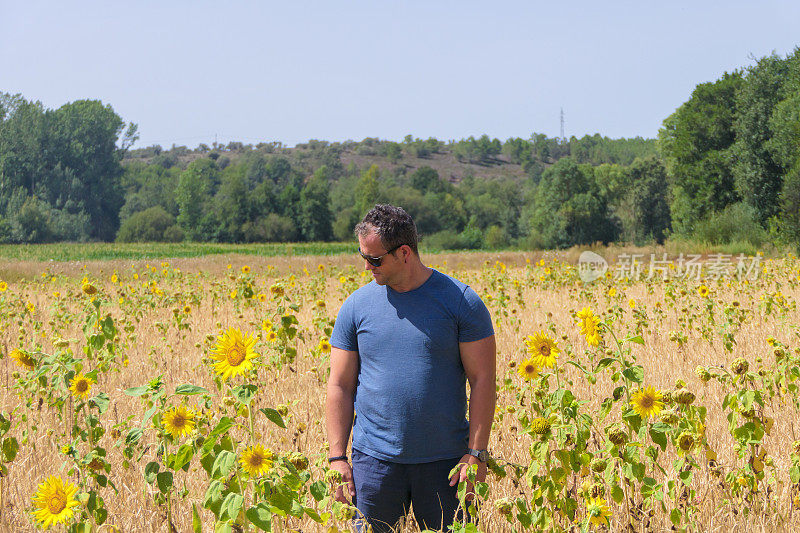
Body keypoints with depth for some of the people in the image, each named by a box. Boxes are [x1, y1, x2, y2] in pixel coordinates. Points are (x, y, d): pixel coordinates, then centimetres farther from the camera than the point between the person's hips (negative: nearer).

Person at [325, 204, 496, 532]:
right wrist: (337, 456, 0)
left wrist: (477, 453, -9)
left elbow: (482, 380, -3)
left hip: (445, 461, -2)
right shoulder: (357, 306, 4)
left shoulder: (461, 301, -3)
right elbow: (340, 386, 7)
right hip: (375, 459, 2)